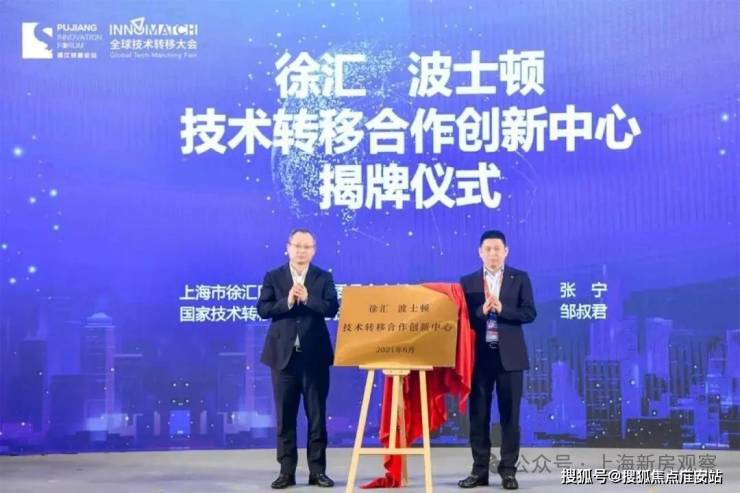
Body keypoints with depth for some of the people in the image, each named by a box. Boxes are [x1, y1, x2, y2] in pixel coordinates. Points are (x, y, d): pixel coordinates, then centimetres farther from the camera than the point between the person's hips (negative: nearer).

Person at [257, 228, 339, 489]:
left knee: (317, 414, 4)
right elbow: (263, 309, -4)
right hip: (283, 355, 0)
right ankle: (287, 471, 11)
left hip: (315, 355, 0)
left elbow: (331, 309, -7)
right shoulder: (273, 277, 5)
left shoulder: (324, 278, 5)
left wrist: (307, 298, -19)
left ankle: (317, 470, 11)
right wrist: (287, 302, -18)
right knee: (285, 415, 4)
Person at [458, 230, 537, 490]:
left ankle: (508, 470, 10)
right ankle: (480, 470, 12)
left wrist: (502, 309, -17)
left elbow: (529, 313, -4)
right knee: (478, 414, 4)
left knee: (510, 414, 3)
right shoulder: (468, 281, 7)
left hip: (509, 355, -1)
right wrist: (481, 311, -18)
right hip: (479, 355, 1)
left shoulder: (520, 278, 5)